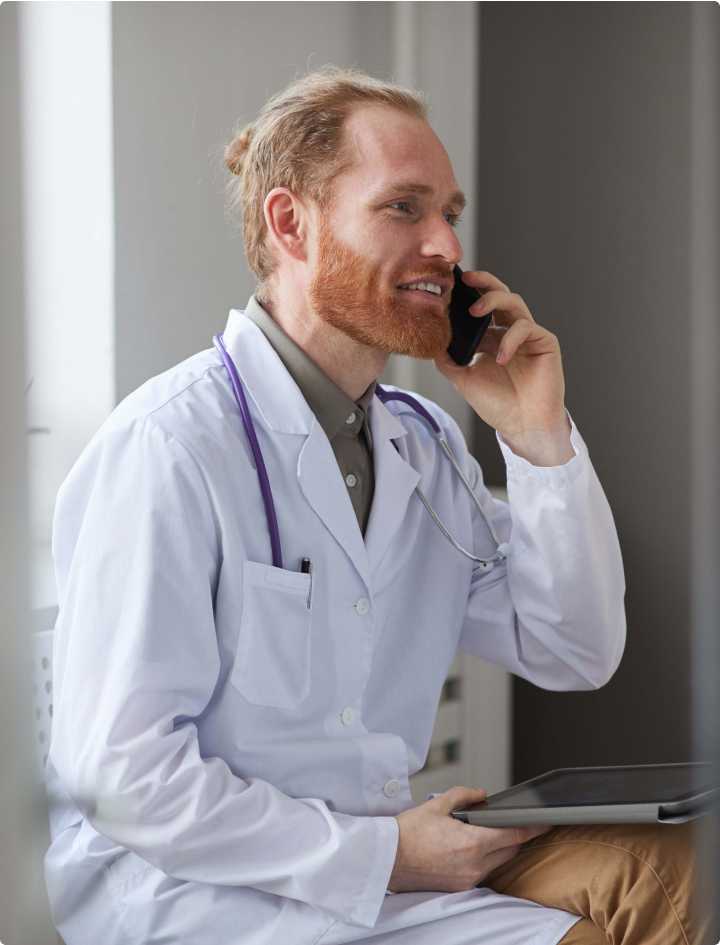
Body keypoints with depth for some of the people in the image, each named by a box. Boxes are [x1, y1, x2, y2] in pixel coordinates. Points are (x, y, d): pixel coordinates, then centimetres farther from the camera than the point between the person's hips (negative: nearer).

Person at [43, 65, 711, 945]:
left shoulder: (423, 445, 11)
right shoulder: (168, 446, -16)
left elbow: (573, 657, 10)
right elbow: (119, 773, -19)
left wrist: (539, 441, -2)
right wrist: (382, 853, -18)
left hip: (386, 858, 7)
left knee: (660, 867, -16)